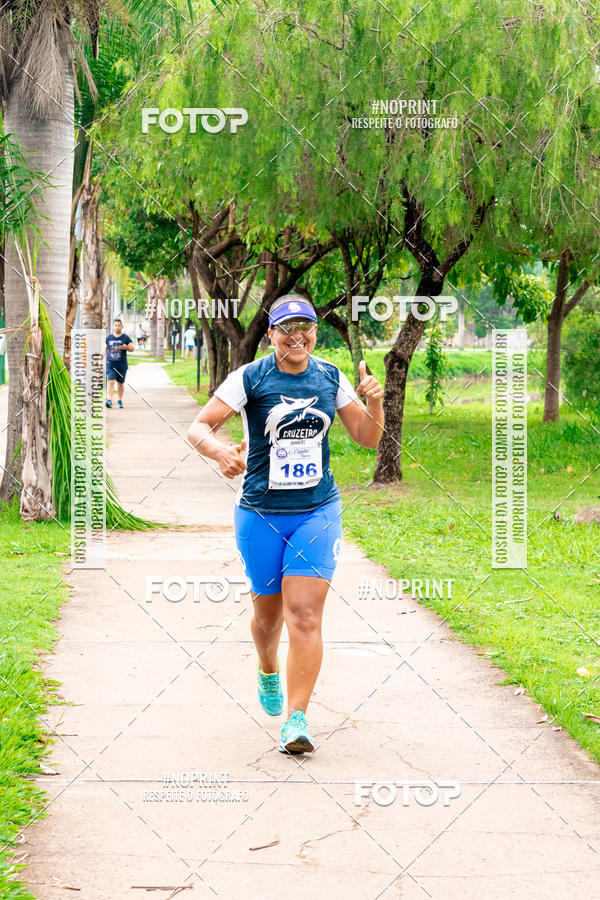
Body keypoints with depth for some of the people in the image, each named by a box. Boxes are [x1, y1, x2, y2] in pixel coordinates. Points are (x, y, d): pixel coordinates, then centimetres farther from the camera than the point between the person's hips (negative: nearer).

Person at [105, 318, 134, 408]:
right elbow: (105, 349, 15)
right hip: (110, 364, -1)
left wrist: (126, 347, -22)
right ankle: (109, 400, -23)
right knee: (111, 382, -15)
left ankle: (119, 401, 26)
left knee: (120, 383, 11)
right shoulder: (108, 338, 6)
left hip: (122, 365, 1)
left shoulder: (126, 338, 2)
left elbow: (132, 348, -1)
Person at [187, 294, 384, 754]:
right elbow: (198, 427, -9)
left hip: (318, 512, 1)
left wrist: (374, 403, -10)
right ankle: (269, 673, 45)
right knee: (268, 610, 11)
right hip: (261, 513, -1)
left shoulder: (331, 378, 4)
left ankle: (297, 720, -10)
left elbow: (368, 438, 11)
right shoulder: (250, 378, -6)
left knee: (305, 614, -11)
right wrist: (220, 451, -31)